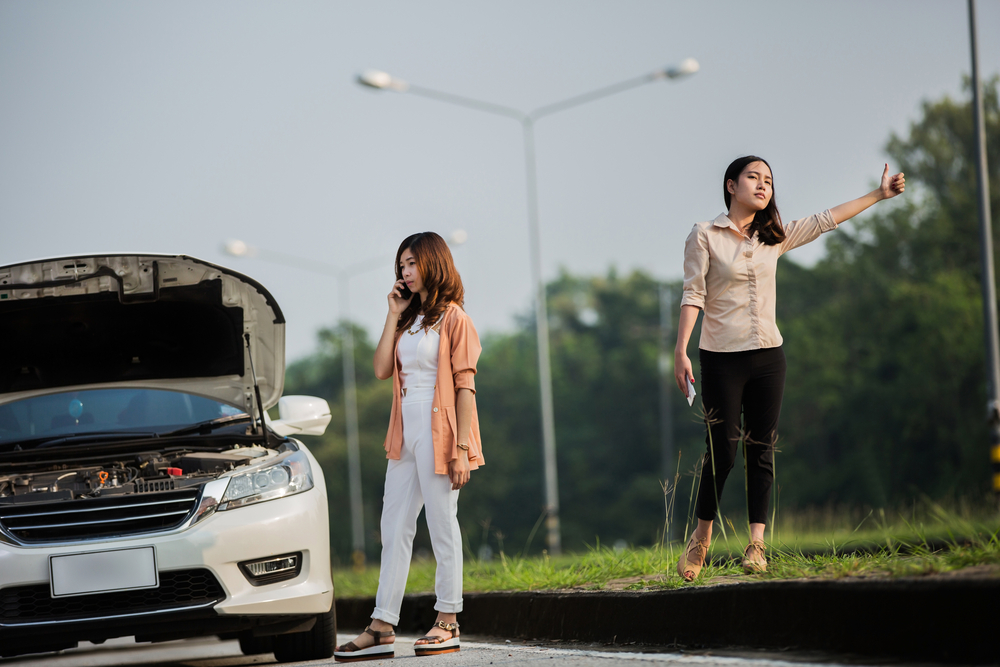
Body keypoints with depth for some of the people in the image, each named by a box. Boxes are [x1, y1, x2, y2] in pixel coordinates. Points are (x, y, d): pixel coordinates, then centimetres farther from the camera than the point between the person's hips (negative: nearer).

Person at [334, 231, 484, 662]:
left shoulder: (453, 318, -5)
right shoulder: (409, 320, 17)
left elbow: (464, 386, -10)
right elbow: (382, 369, 8)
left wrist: (461, 449, -16)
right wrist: (394, 316, 4)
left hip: (438, 433, -8)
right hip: (405, 434, 8)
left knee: (442, 527, -2)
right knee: (394, 529, 4)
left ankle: (447, 623, 5)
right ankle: (382, 628, 3)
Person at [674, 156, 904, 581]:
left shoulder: (774, 237, 11)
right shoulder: (704, 236, -3)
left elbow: (826, 220, 18)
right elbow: (693, 294, -6)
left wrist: (879, 194, 21)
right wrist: (681, 351, -13)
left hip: (768, 358, 4)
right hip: (721, 358, -4)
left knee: (761, 450, 2)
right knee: (722, 453, -6)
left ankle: (756, 543, 4)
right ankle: (701, 538, 12)